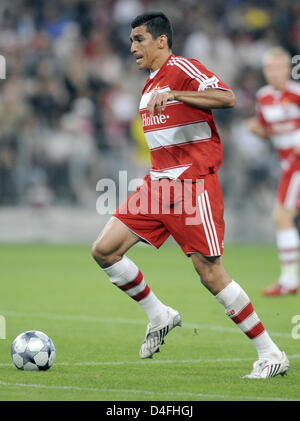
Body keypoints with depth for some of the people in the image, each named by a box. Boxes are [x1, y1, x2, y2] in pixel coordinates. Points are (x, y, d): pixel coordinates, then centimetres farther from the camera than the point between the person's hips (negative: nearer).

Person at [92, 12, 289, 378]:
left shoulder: (182, 69, -9)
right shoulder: (150, 85, 18)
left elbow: (227, 98, -24)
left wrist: (174, 95, -26)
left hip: (193, 183, -9)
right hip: (158, 183, 9)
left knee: (211, 275, -11)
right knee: (104, 250, -3)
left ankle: (271, 354, -1)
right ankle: (158, 316, 14)